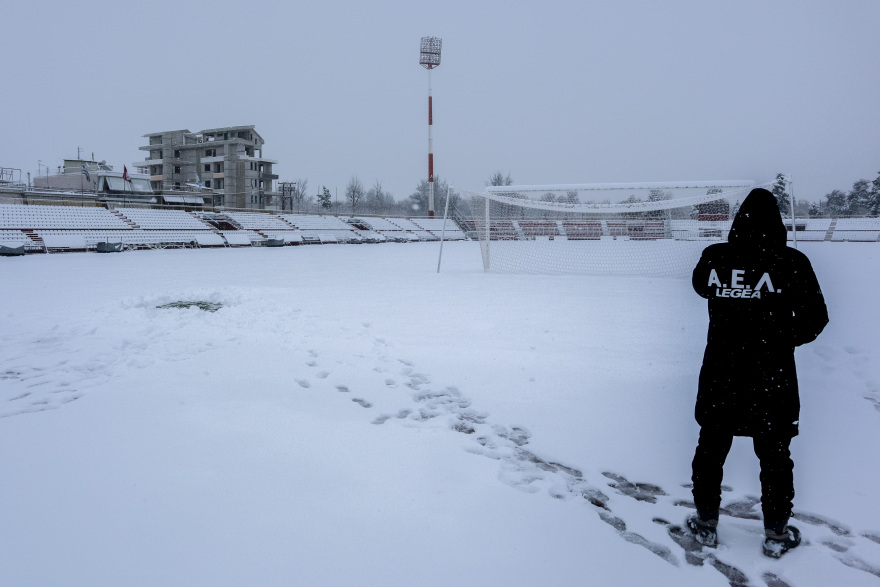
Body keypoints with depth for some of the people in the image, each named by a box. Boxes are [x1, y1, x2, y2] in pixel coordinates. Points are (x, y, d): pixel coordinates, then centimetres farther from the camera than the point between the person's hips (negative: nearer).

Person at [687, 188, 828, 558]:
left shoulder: (714, 257, -9)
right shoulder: (792, 263, -14)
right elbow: (815, 320, -5)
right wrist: (783, 337, 12)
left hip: (720, 375, 2)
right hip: (772, 379, -1)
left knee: (711, 449, 16)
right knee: (774, 455, 14)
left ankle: (705, 524, 27)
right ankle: (777, 535, 27)